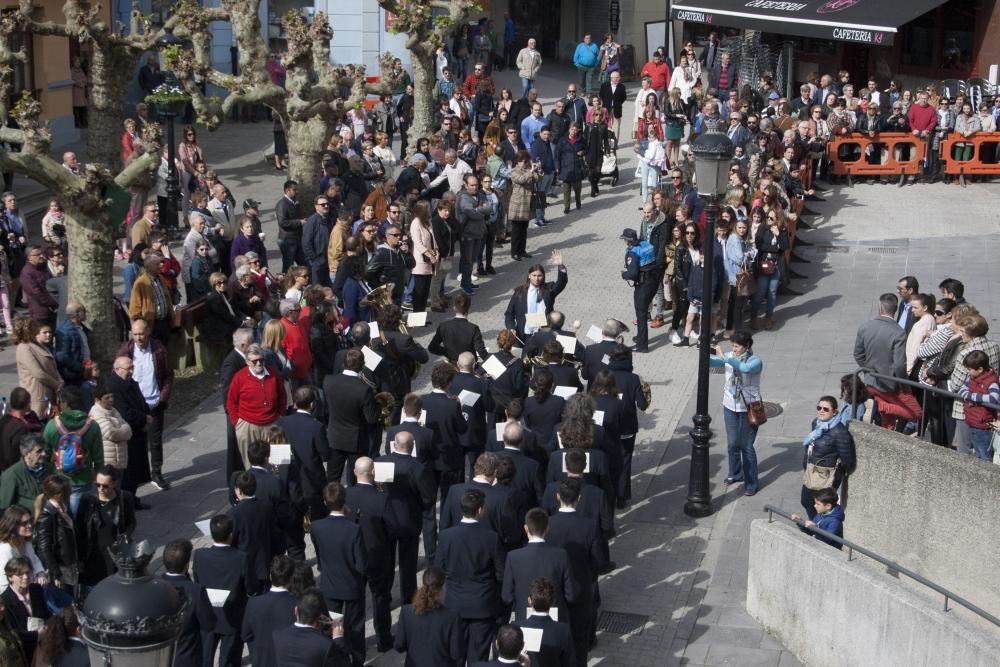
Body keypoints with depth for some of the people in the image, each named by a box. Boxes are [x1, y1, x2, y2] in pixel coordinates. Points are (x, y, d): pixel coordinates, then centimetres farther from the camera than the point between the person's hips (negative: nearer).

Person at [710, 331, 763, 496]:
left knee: (746, 446, 2)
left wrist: (724, 358, -43)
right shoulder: (730, 357, -3)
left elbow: (745, 368, -39)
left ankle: (751, 484, 12)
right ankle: (735, 474, 38)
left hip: (748, 408, -5)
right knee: (732, 444, 16)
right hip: (730, 406, 5)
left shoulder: (755, 361, -17)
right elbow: (711, 362, -12)